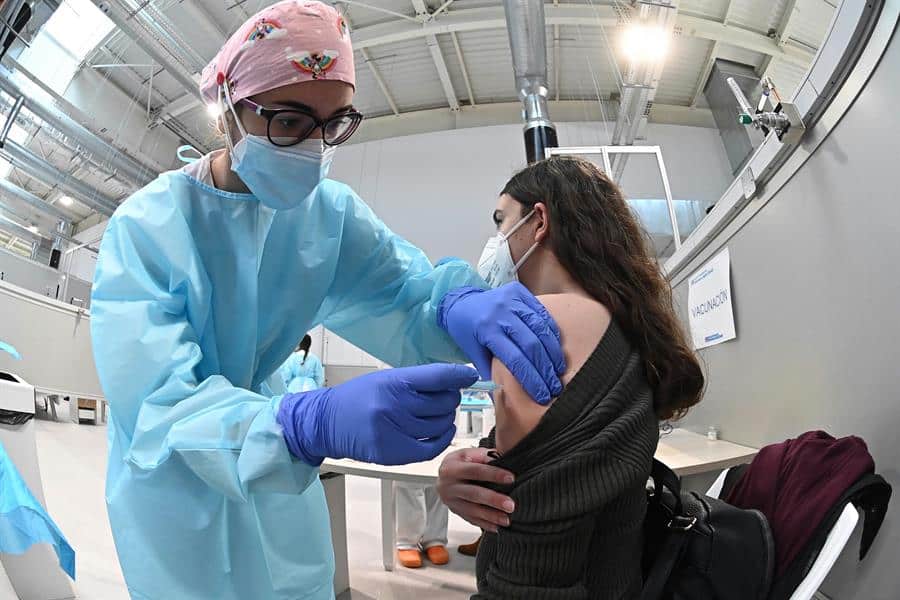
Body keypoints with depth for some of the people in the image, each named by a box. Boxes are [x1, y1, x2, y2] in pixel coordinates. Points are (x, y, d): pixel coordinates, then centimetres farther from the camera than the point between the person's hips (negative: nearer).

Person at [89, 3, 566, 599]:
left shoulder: (331, 211, -11)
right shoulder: (146, 226, -25)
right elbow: (155, 401, -35)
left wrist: (459, 304, -44)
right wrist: (313, 424, -54)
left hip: (274, 477, 4)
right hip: (171, 480, -3)